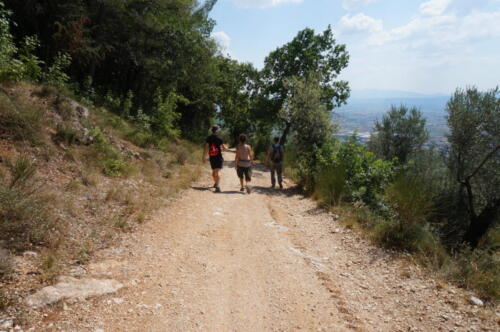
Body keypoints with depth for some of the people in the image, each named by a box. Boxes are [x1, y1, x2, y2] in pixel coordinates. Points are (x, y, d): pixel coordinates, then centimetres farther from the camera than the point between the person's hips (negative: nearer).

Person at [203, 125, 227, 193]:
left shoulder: (208, 138, 2)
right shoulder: (219, 139, -8)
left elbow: (206, 148, 1)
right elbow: (224, 148, -6)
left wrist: (204, 157, 6)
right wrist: (226, 148, 18)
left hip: (211, 158, 4)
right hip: (219, 157, -4)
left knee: (214, 171, 22)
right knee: (217, 172, -12)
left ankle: (216, 183, 42)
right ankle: (218, 186, -29)